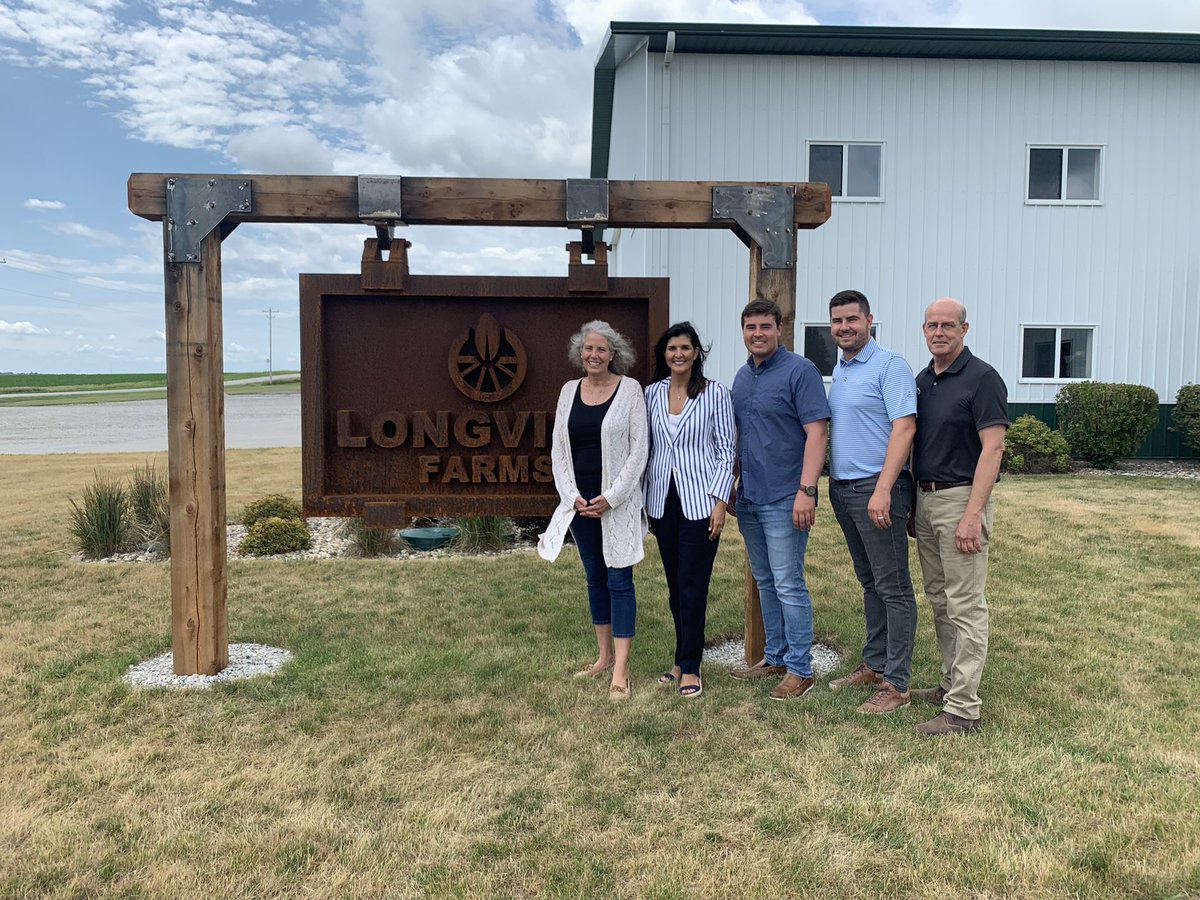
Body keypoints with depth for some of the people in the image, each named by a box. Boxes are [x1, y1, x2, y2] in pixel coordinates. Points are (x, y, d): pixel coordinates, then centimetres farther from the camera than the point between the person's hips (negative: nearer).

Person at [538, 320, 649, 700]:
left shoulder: (630, 389, -5)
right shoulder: (569, 390, 7)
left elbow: (639, 449, -8)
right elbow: (558, 449, 8)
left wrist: (610, 498, -13)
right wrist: (572, 496, -3)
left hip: (618, 501, -5)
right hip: (580, 501, 5)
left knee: (619, 580, -3)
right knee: (594, 577, 13)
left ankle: (620, 670, 0)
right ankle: (605, 656, 26)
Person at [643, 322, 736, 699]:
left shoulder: (715, 393, -4)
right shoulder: (652, 393, 7)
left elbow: (726, 452, -4)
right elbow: (646, 449, 12)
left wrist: (720, 501, -10)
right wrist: (644, 501, 10)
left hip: (699, 502, -4)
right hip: (663, 501, 4)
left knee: (692, 586, -3)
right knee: (675, 585, 11)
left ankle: (690, 668, 8)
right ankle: (683, 659, 24)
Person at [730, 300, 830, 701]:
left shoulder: (800, 371, -10)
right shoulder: (742, 376, 13)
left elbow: (817, 432, -16)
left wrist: (806, 491, -23)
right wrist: (730, 484, 18)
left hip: (783, 499, -8)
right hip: (748, 498, 8)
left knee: (789, 585, -3)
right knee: (764, 583, 15)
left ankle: (799, 669, 8)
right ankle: (775, 656, 28)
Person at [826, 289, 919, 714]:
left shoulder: (890, 365, -10)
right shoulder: (838, 371, 15)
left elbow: (904, 428, -18)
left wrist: (882, 490, -25)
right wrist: (828, 484, 14)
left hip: (876, 489, -8)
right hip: (842, 488, 8)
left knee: (893, 588, -2)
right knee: (870, 583, 17)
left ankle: (896, 684, 4)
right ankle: (874, 665, 27)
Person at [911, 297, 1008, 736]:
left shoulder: (982, 378, -10)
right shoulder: (922, 380, 12)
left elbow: (992, 448, -16)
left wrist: (972, 515, -23)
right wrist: (910, 502, 15)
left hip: (960, 499, -8)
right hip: (925, 498, 8)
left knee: (965, 605, -4)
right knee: (939, 599, 15)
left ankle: (962, 709, 0)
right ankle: (952, 683, 28)